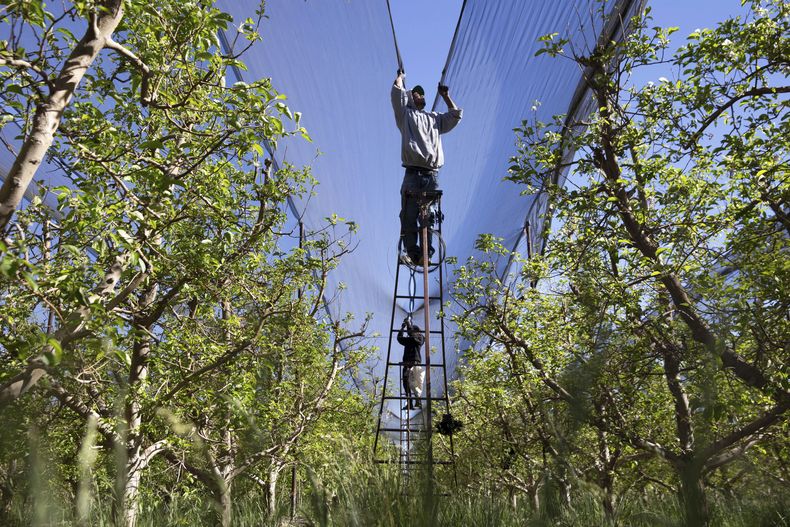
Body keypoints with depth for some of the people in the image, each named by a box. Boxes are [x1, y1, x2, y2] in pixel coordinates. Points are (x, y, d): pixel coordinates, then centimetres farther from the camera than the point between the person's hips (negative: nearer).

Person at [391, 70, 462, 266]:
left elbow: (456, 115, 28)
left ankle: (425, 254, 1)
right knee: (409, 217, -9)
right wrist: (400, 76, 25)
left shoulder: (436, 118, 27)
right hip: (413, 174, -3)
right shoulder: (406, 115, 15)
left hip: (432, 175, 3)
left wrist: (445, 95, 28)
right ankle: (412, 252, -7)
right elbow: (397, 92, 8)